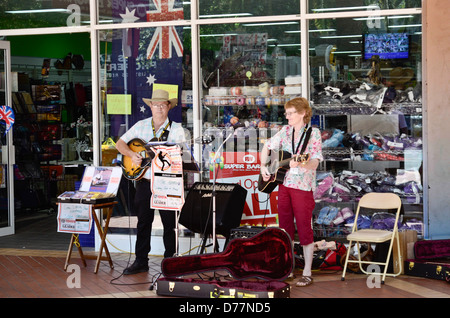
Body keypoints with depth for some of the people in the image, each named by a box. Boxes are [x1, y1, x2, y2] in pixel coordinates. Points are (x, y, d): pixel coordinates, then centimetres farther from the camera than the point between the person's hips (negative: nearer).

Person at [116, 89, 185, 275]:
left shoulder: (176, 129, 1)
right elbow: (120, 143, 9)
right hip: (144, 181, 3)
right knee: (143, 222, 9)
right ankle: (141, 262, 17)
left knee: (169, 223, 1)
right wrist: (132, 155, -8)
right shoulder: (141, 126, 9)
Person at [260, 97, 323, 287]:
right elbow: (267, 147, 20)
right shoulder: (285, 131, 7)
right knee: (285, 227, 11)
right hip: (283, 184, 6)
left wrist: (300, 164, -36)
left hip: (302, 186, -6)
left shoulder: (313, 133, -8)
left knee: (304, 228, -3)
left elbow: (314, 164, -17)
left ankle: (307, 273, 5)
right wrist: (263, 166, 7)